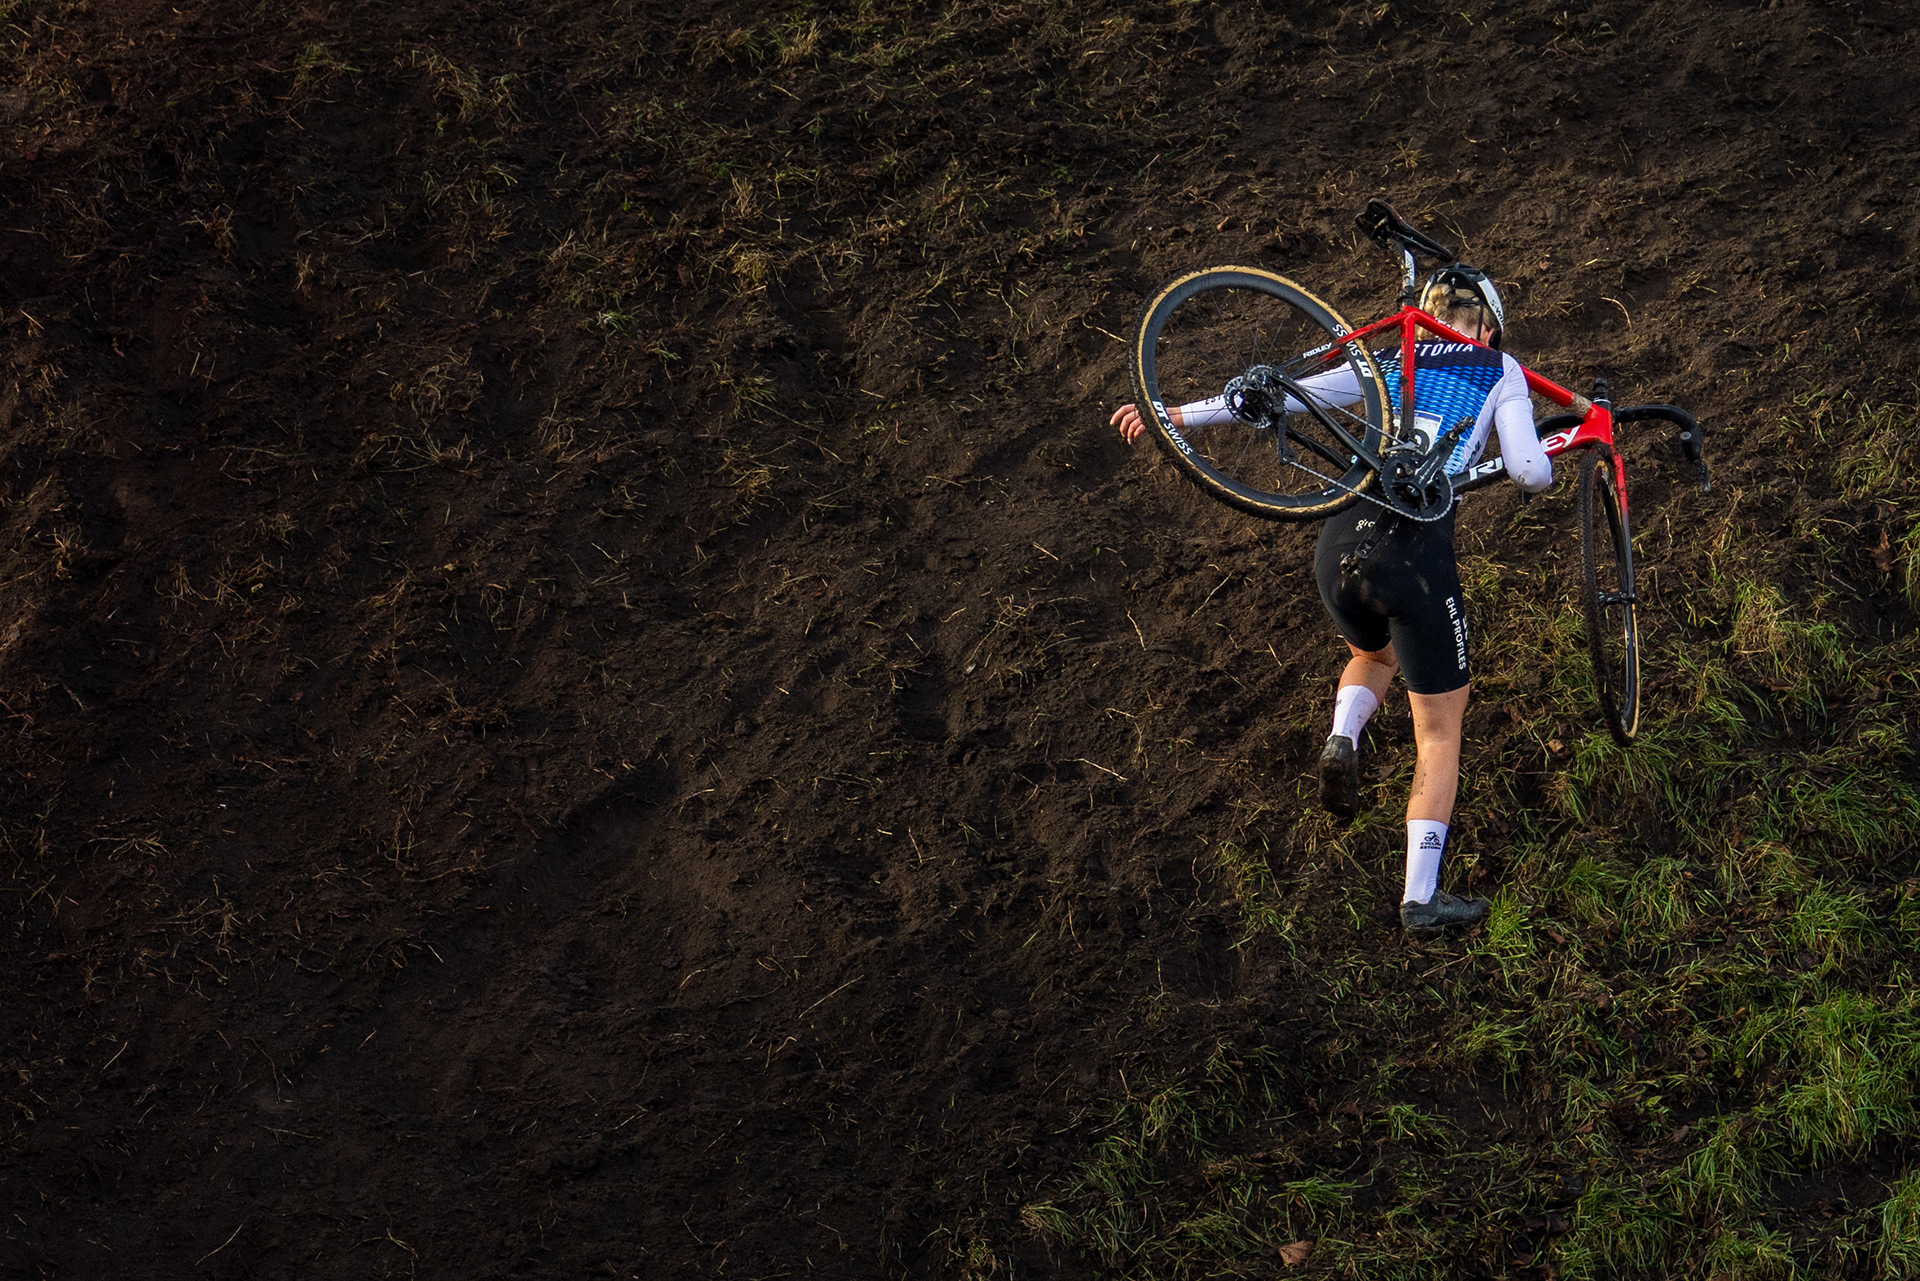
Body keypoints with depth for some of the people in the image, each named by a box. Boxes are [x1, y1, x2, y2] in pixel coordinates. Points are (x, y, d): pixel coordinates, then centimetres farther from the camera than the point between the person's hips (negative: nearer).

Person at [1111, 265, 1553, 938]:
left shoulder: (1386, 365, 22)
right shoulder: (1500, 370, 13)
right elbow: (1529, 472, 3)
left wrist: (1176, 414, 8)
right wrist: (1544, 461, 27)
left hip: (1340, 541, 4)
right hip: (1417, 550, -4)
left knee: (1374, 655, 37)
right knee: (1439, 732, 11)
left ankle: (1342, 740, 6)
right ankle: (1421, 898, 5)